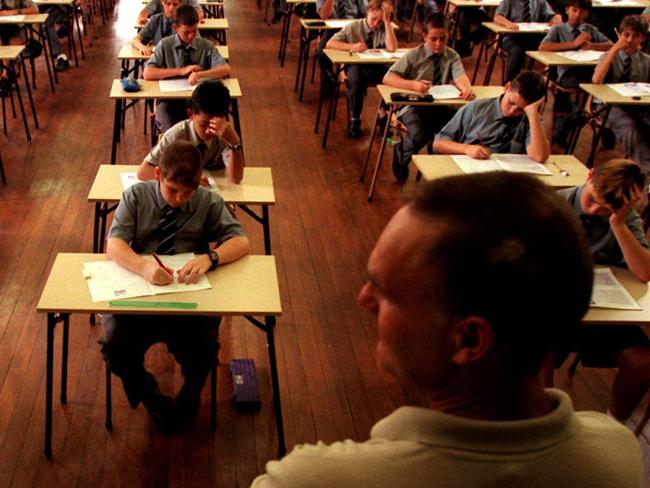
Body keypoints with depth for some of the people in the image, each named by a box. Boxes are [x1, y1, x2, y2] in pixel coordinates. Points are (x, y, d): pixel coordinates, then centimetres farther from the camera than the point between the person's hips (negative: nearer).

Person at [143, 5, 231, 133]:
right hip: (170, 100, -1)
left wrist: (200, 74, -25)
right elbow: (147, 74, -9)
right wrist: (181, 71, -16)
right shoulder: (165, 45, 1)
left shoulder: (206, 45, 4)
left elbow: (226, 70, -8)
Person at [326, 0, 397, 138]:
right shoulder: (353, 27, -1)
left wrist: (387, 21, -18)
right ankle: (355, 120, -21)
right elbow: (330, 44, -7)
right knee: (356, 79, -37)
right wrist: (352, 46, -22)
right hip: (356, 66, -1)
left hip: (377, 67, 1)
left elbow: (392, 48, -18)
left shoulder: (385, 29, 2)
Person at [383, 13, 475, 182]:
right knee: (419, 136, -32)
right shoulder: (414, 55, -2)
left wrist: (466, 87, -39)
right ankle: (401, 155, 5)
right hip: (414, 106, -2)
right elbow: (388, 78, -10)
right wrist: (413, 84, -27)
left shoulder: (452, 56, 6)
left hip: (441, 107, 3)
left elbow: (460, 76, -14)